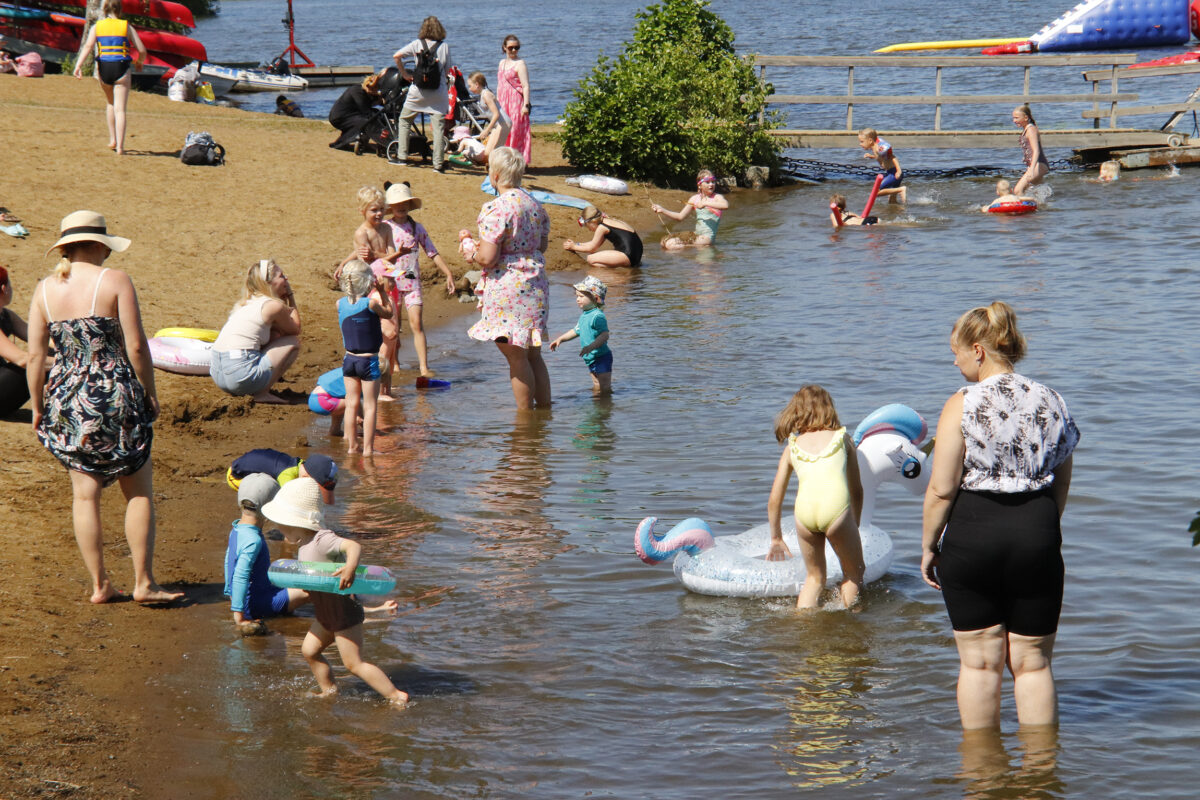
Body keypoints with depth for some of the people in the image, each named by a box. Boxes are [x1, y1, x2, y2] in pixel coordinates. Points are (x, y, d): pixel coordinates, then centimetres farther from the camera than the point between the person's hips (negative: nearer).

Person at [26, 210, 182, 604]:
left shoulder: (44, 290, 2)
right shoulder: (114, 281, -8)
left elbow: (35, 357, 2)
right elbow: (136, 347, -10)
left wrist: (37, 408, 12)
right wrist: (149, 393, 2)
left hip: (66, 397, 4)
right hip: (114, 394, -4)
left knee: (84, 493, 10)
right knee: (139, 490, 8)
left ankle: (99, 585, 11)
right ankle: (143, 582, 7)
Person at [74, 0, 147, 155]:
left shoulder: (97, 26, 6)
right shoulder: (127, 27, 3)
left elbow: (88, 45, -9)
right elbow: (142, 50, 1)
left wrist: (79, 64, -15)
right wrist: (139, 62, 21)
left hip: (103, 68, 2)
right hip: (121, 69, -2)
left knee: (110, 103, 26)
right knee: (120, 109, -2)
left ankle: (112, 140, 25)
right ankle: (120, 147, -10)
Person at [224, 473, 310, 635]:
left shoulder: (237, 529, 5)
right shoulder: (253, 540, -26)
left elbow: (229, 560, 19)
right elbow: (240, 577, -31)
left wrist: (230, 593, 32)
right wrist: (239, 616, -29)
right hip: (256, 605, -11)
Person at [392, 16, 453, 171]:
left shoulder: (417, 44, -1)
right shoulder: (445, 46, -2)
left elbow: (396, 56, -6)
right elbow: (448, 70, 2)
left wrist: (405, 74, 3)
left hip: (417, 91, 0)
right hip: (439, 92, 0)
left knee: (404, 121, 18)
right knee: (438, 127, 0)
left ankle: (402, 156, 15)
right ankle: (438, 163, -4)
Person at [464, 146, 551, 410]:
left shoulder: (496, 209, -18)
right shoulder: (535, 205, 7)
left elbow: (487, 258, -20)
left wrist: (471, 249, 1)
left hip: (507, 288, -8)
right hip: (536, 285, 8)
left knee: (517, 358, -1)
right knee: (533, 355, 16)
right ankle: (545, 410, 21)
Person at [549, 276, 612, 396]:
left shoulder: (598, 316, -21)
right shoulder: (584, 316, 10)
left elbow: (604, 335, -29)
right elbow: (576, 331, 24)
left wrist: (590, 347, -39)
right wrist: (560, 339, 16)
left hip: (602, 357, -9)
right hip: (591, 359, 9)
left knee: (604, 388, -6)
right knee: (596, 387, 18)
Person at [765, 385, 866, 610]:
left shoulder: (792, 446, 23)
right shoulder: (842, 438, 21)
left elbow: (774, 500, 22)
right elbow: (857, 491, 25)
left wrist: (776, 538, 34)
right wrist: (854, 528, 39)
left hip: (804, 510, 2)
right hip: (836, 507, -2)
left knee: (814, 577, 23)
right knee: (853, 573, 20)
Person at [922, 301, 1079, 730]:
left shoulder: (962, 406, -10)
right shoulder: (1050, 402, 5)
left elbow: (941, 490, -11)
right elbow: (1061, 485, 13)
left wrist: (929, 546, 1)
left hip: (972, 536, -3)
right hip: (1037, 535, 4)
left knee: (979, 662, 7)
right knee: (1032, 661, 11)